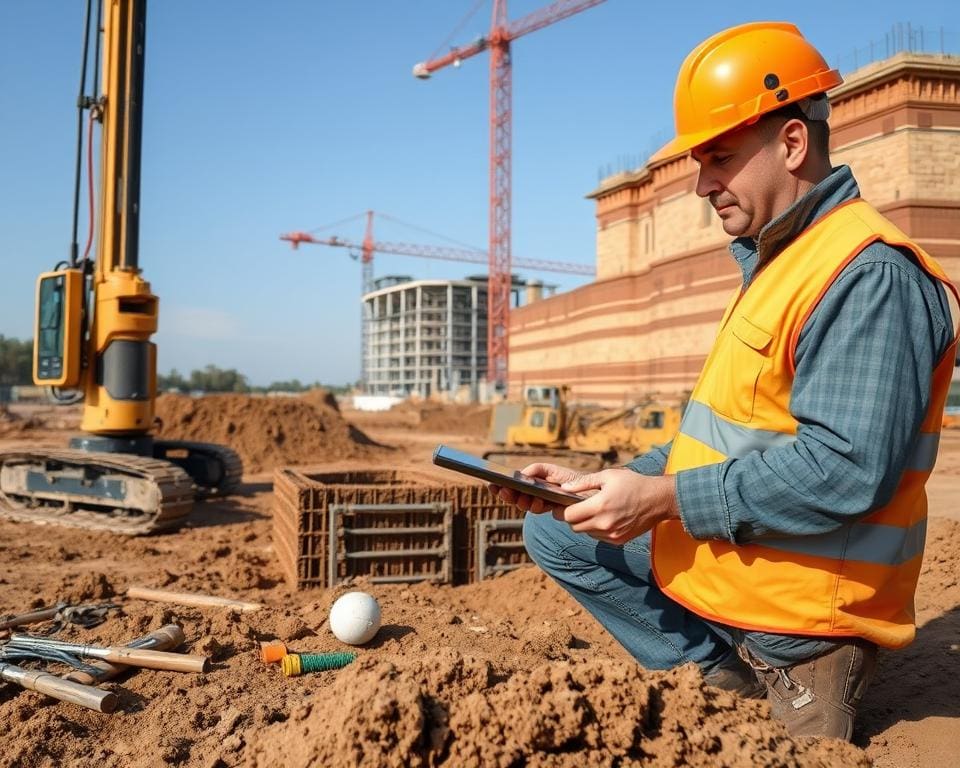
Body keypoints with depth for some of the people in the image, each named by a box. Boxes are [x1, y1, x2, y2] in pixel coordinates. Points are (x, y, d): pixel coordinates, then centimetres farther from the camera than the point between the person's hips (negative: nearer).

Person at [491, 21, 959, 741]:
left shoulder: (868, 275, -20)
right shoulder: (776, 263, 12)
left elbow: (847, 470, -29)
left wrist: (665, 500, -25)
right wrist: (614, 484, 4)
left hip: (798, 596, -10)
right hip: (715, 554, 10)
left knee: (561, 538, -6)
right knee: (552, 530, 11)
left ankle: (794, 677, 2)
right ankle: (745, 672, 6)